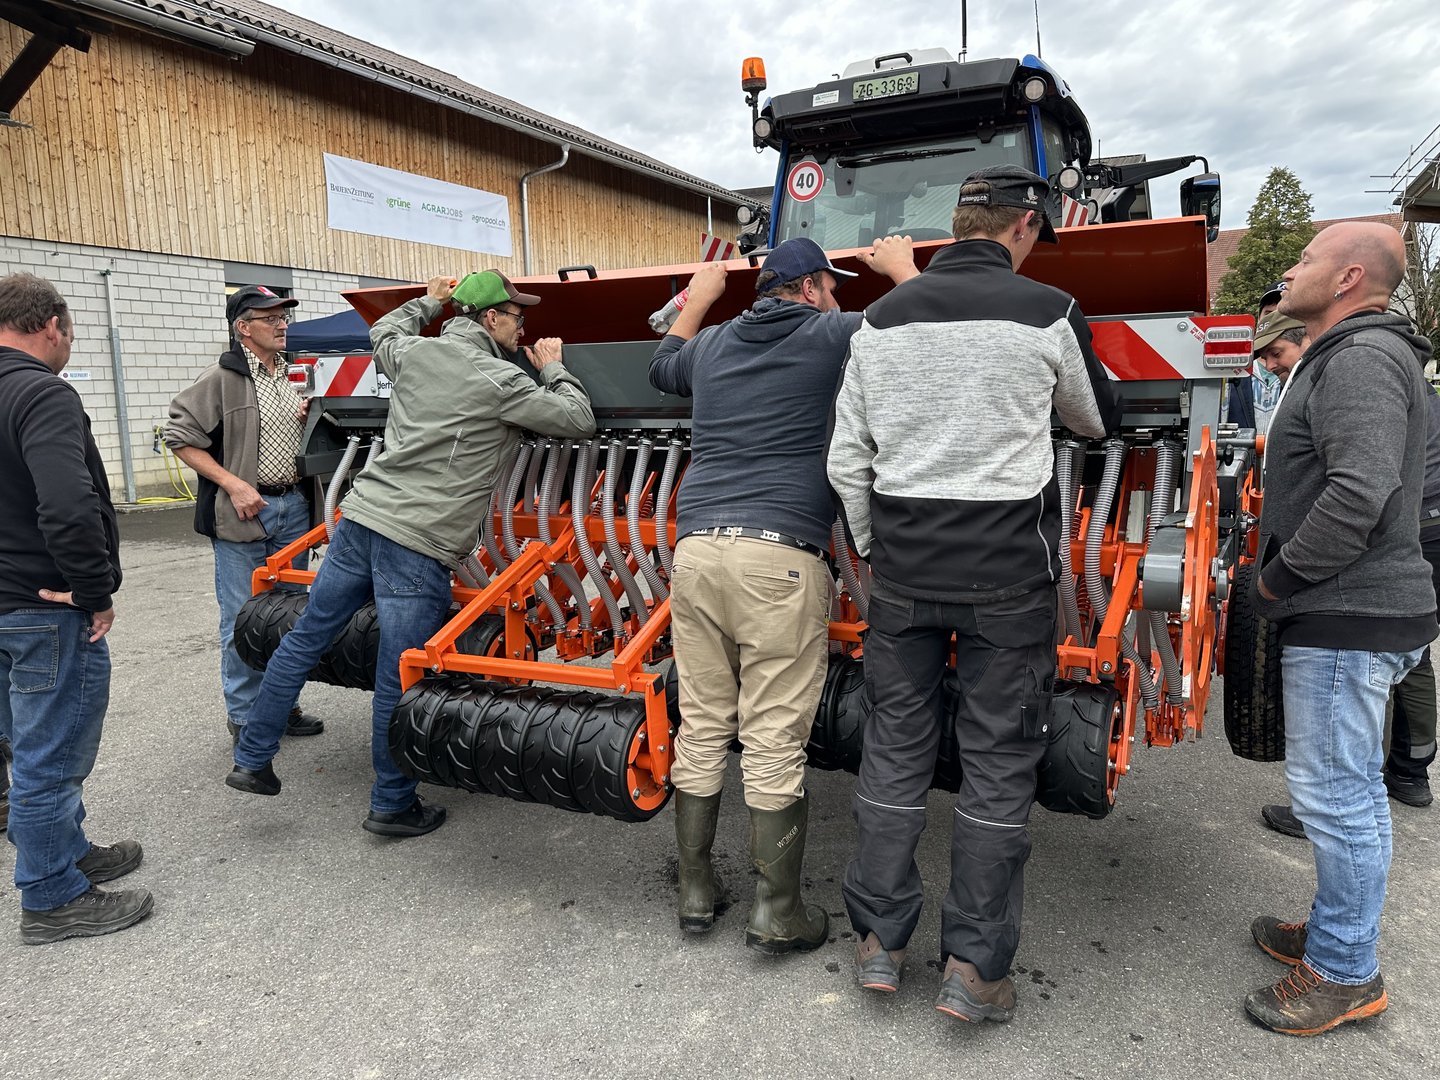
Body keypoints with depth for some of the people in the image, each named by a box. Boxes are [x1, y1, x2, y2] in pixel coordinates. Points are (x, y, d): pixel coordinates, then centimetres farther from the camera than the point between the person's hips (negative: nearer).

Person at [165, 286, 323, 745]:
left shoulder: (294, 378, 14)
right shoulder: (221, 379, -8)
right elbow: (181, 439, -11)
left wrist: (310, 421, 4)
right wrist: (234, 484, -17)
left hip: (293, 506, 7)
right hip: (243, 513, -7)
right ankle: (243, 717, 12)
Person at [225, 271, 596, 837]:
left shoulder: (414, 352, 10)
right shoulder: (500, 381, -8)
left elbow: (382, 333, 35)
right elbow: (578, 420, -1)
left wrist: (427, 302, 50)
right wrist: (553, 368, 15)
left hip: (361, 516, 7)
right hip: (419, 546, -7)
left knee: (303, 640, 18)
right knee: (399, 682, 4)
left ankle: (251, 760, 31)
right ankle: (393, 806, 19)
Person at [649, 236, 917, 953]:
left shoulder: (713, 342, 21)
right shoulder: (833, 335, 6)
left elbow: (662, 368, 44)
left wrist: (697, 299, 56)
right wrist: (902, 268, 31)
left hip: (694, 549, 6)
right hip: (780, 555, -5)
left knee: (701, 731, 12)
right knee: (774, 742, 1)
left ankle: (695, 892, 24)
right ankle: (777, 913, 12)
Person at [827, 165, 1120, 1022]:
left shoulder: (883, 318, 5)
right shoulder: (1047, 313, -4)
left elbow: (848, 457, 4)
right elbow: (1099, 419, 13)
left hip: (904, 564, 3)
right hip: (1008, 566, -3)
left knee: (896, 746, 13)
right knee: (999, 763, 7)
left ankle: (880, 940, 23)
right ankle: (974, 967, 15)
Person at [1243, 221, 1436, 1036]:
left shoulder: (1361, 358, -16)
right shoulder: (1353, 356, 19)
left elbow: (1359, 493, -27)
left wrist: (1280, 577, -16)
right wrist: (1287, 575, 16)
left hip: (1345, 618, -11)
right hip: (1354, 611, 11)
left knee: (1334, 792, -1)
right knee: (1351, 787, 19)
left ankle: (1345, 973, 12)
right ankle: (1339, 930, 34)